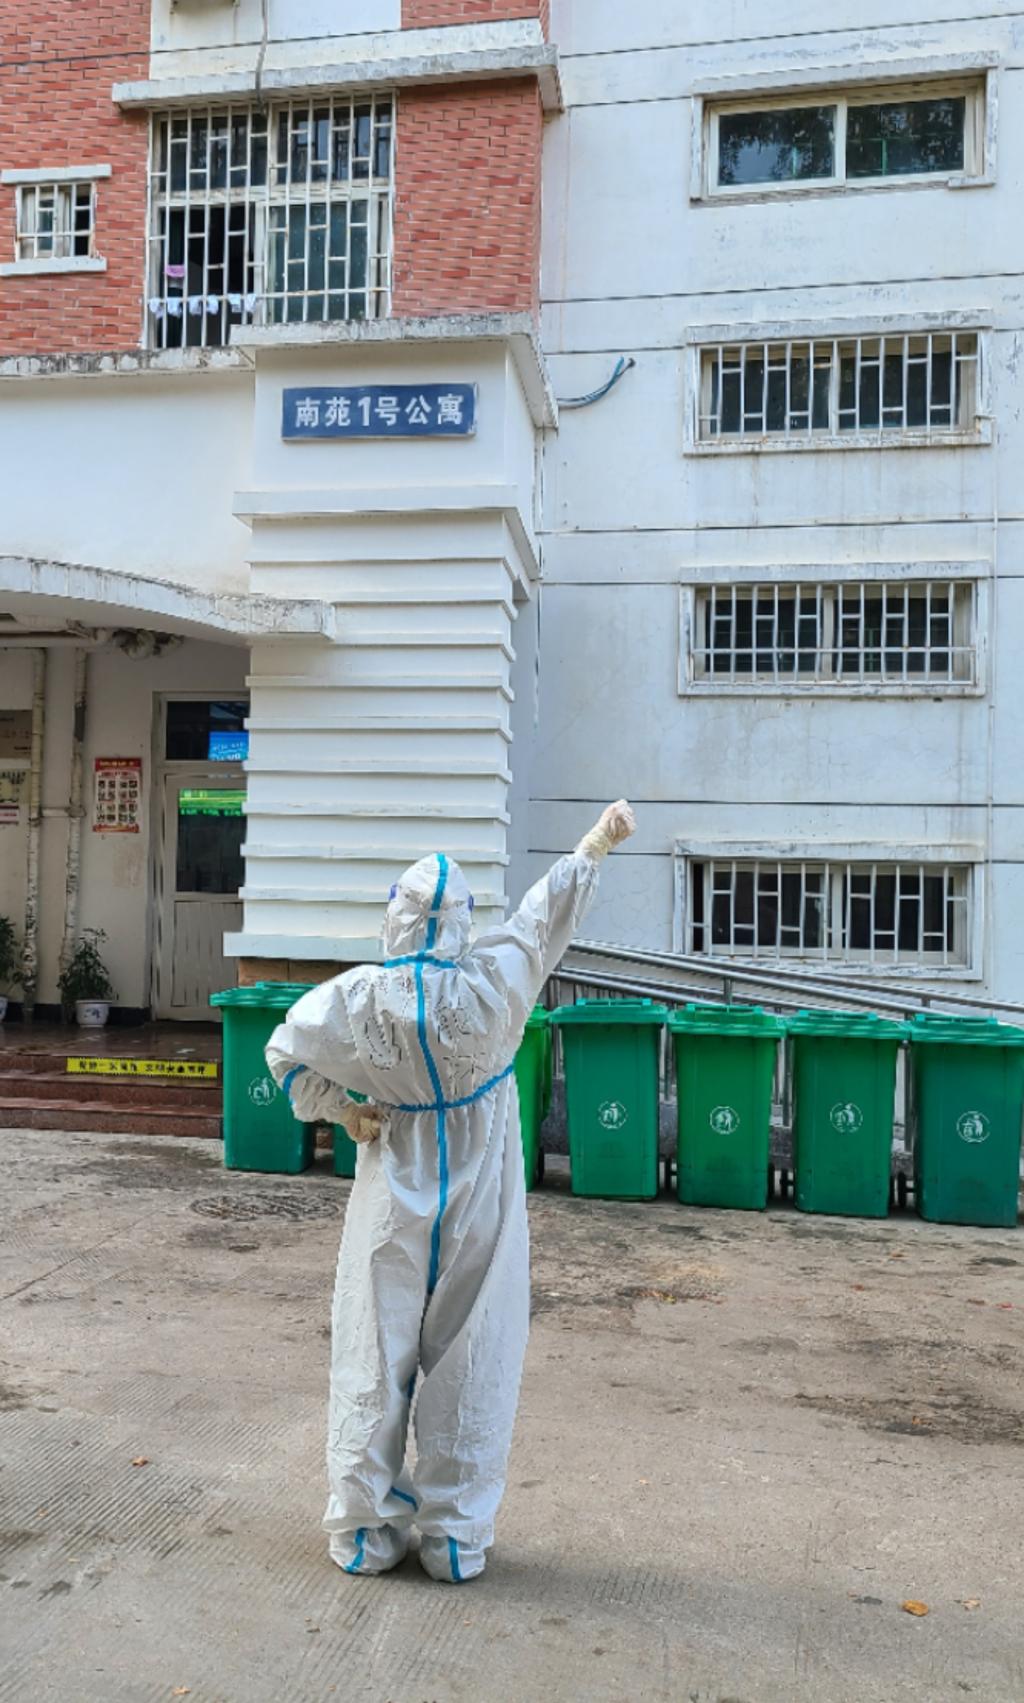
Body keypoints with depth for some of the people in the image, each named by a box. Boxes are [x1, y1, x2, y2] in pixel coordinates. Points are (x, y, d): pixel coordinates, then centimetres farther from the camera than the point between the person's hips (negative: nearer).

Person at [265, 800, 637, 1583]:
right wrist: (599, 840, 11)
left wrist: (339, 1108, 10)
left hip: (395, 1201, 1)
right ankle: (457, 1538, 21)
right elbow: (548, 912, -2)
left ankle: (365, 1531, 24)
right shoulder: (490, 984, -16)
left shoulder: (360, 996, -13)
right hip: (480, 1204, -1)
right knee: (470, 1366, 10)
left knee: (375, 1360, 12)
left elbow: (287, 1051, 2)